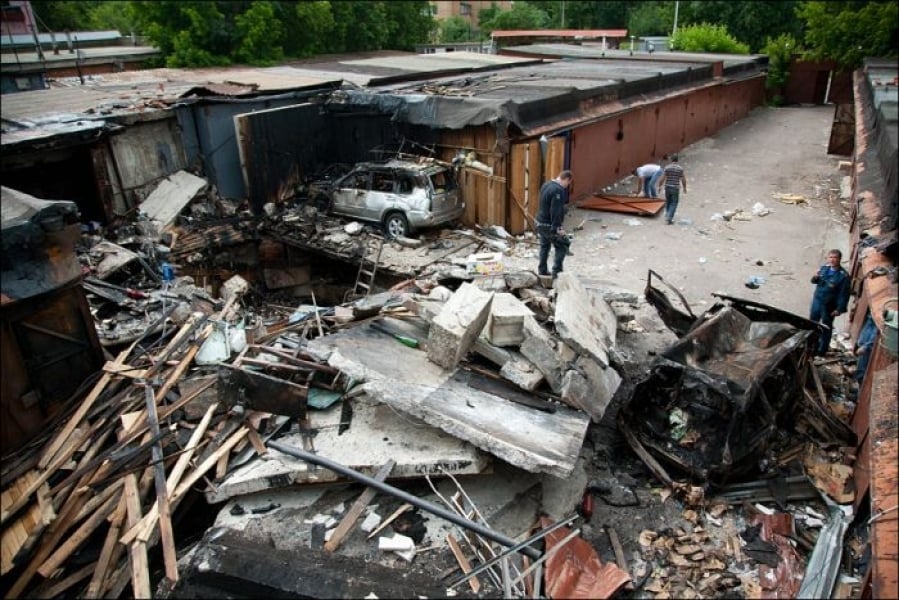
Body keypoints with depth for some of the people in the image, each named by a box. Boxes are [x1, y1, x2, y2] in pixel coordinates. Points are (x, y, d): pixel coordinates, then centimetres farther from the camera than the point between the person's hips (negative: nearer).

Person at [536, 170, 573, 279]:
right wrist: (557, 228, -24)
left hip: (540, 223, 10)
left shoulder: (546, 185, 10)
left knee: (544, 246, 19)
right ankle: (556, 271, -3)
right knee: (562, 246, 0)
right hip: (550, 225, -10)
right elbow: (556, 211, -26)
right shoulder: (558, 190, -20)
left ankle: (542, 270, 24)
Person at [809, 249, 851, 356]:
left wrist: (839, 308, -18)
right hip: (817, 300, 5)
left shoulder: (843, 275, -18)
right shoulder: (823, 268, -3)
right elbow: (815, 281, 11)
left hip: (829, 305, -5)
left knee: (826, 327, 10)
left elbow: (844, 294, -16)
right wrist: (815, 278, -13)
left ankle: (821, 350, 23)